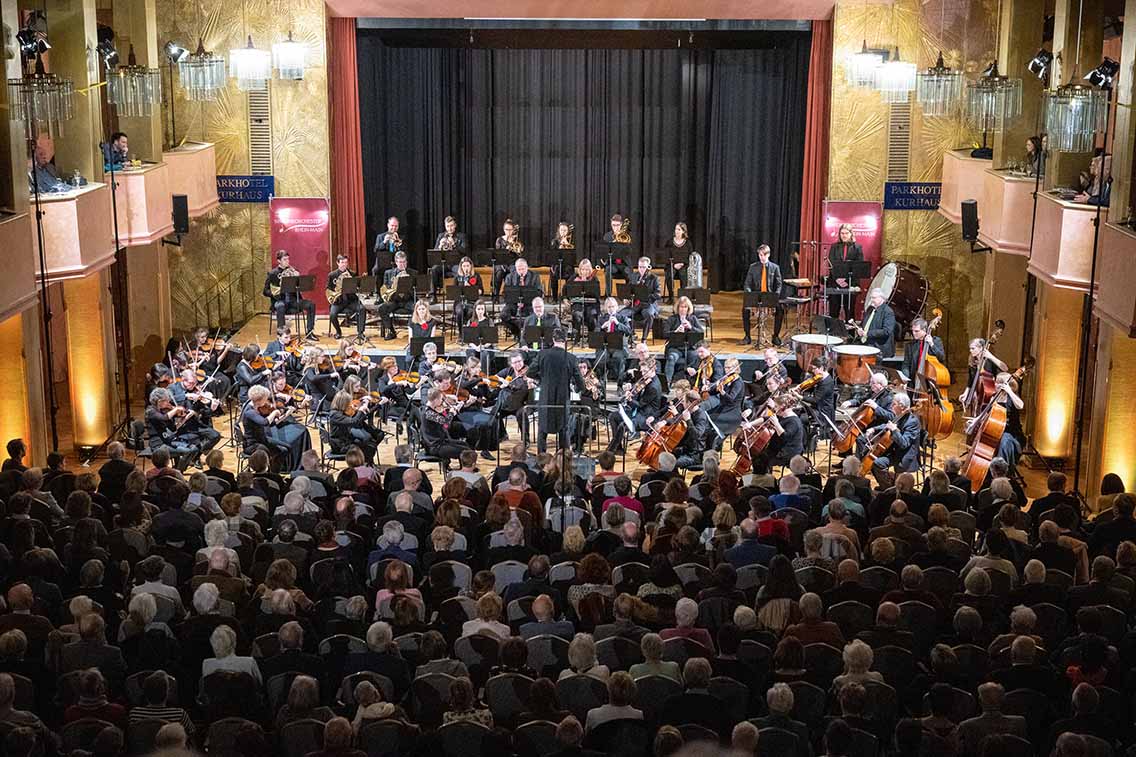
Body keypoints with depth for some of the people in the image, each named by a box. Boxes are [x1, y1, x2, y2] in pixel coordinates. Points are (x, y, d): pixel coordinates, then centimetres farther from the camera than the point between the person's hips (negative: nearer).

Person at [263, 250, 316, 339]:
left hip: (293, 300, 4)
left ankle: (309, 333, -14)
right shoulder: (272, 274, 4)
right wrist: (274, 292, -21)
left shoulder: (292, 271, 14)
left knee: (311, 305, -19)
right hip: (280, 300, -4)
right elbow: (266, 291, 1)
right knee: (280, 306, -39)